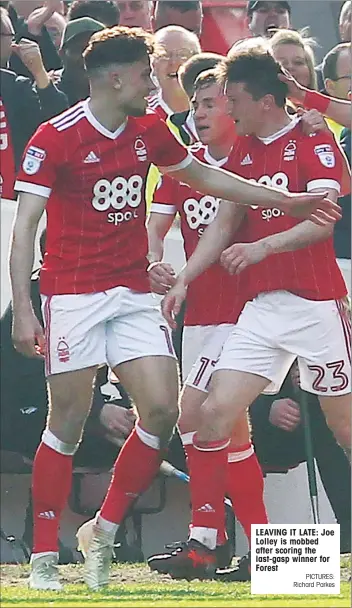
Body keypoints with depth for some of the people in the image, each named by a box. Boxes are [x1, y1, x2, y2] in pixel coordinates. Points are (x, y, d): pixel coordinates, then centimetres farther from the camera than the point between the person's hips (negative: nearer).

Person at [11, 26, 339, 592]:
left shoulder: (150, 131, 9)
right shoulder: (55, 138, -9)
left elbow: (205, 176, 24)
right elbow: (24, 226, -11)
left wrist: (288, 201, 24)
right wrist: (23, 310, -20)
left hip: (133, 294, 6)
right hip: (73, 295, -6)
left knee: (162, 409, -7)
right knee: (67, 423, -5)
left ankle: (105, 530, 9)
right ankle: (44, 557, 4)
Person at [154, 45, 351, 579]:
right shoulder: (242, 150, 13)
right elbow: (224, 220, 17)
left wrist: (262, 246, -29)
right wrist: (184, 279, 8)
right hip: (262, 306, 6)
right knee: (215, 411, -5)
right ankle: (203, 542, -4)